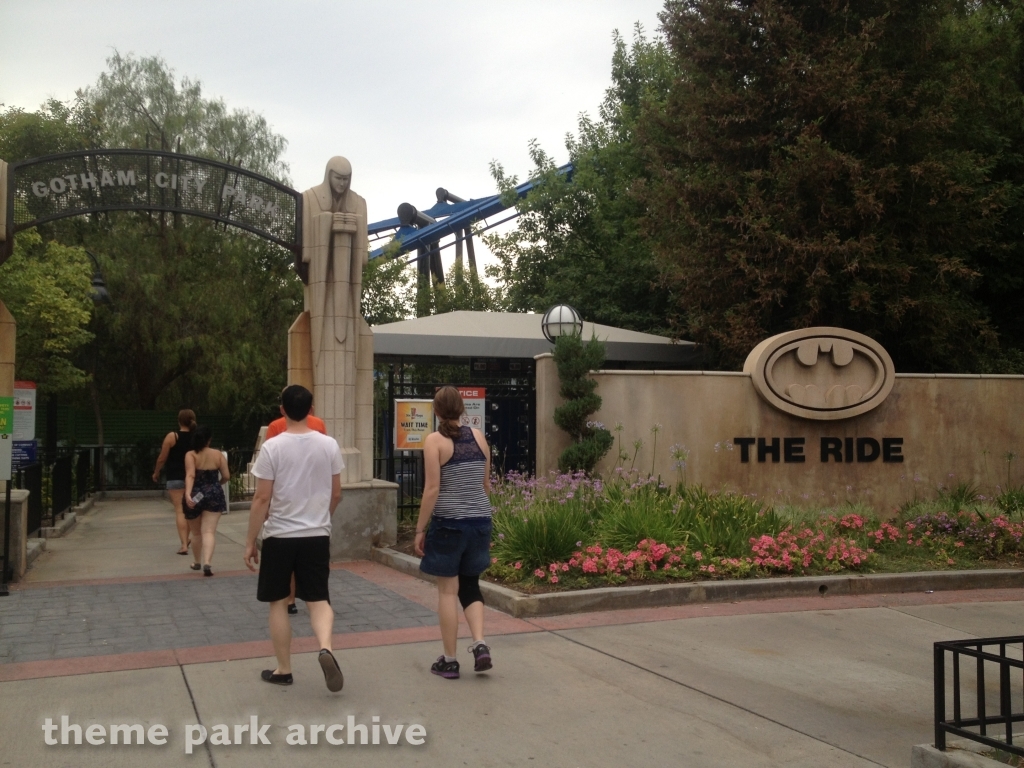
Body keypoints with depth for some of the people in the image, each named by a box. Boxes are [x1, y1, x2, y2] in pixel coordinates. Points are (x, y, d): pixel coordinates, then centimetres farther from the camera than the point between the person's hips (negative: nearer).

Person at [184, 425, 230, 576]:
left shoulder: (190, 455, -6)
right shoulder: (218, 454, 1)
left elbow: (190, 476, -21)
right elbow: (226, 476, 2)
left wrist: (187, 494, -30)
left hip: (196, 496, 0)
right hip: (214, 495, 0)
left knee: (196, 532, 18)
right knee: (209, 531, -7)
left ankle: (196, 562, 34)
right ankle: (207, 563, -25)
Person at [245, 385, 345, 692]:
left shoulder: (272, 447, -10)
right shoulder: (329, 445, -1)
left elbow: (262, 499, -10)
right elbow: (336, 494, 7)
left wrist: (249, 541, -1)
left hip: (279, 536, -2)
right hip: (318, 535, 2)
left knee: (279, 603, 12)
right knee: (318, 600, 9)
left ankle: (283, 670, 19)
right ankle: (325, 648, -18)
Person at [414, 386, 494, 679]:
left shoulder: (435, 440, -9)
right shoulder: (478, 436, 5)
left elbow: (432, 489, -13)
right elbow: (486, 484, 11)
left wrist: (420, 529, -6)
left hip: (448, 523, -5)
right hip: (480, 521, 5)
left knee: (448, 590, 5)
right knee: (470, 585, 17)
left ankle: (449, 660, 11)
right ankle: (479, 643, 0)